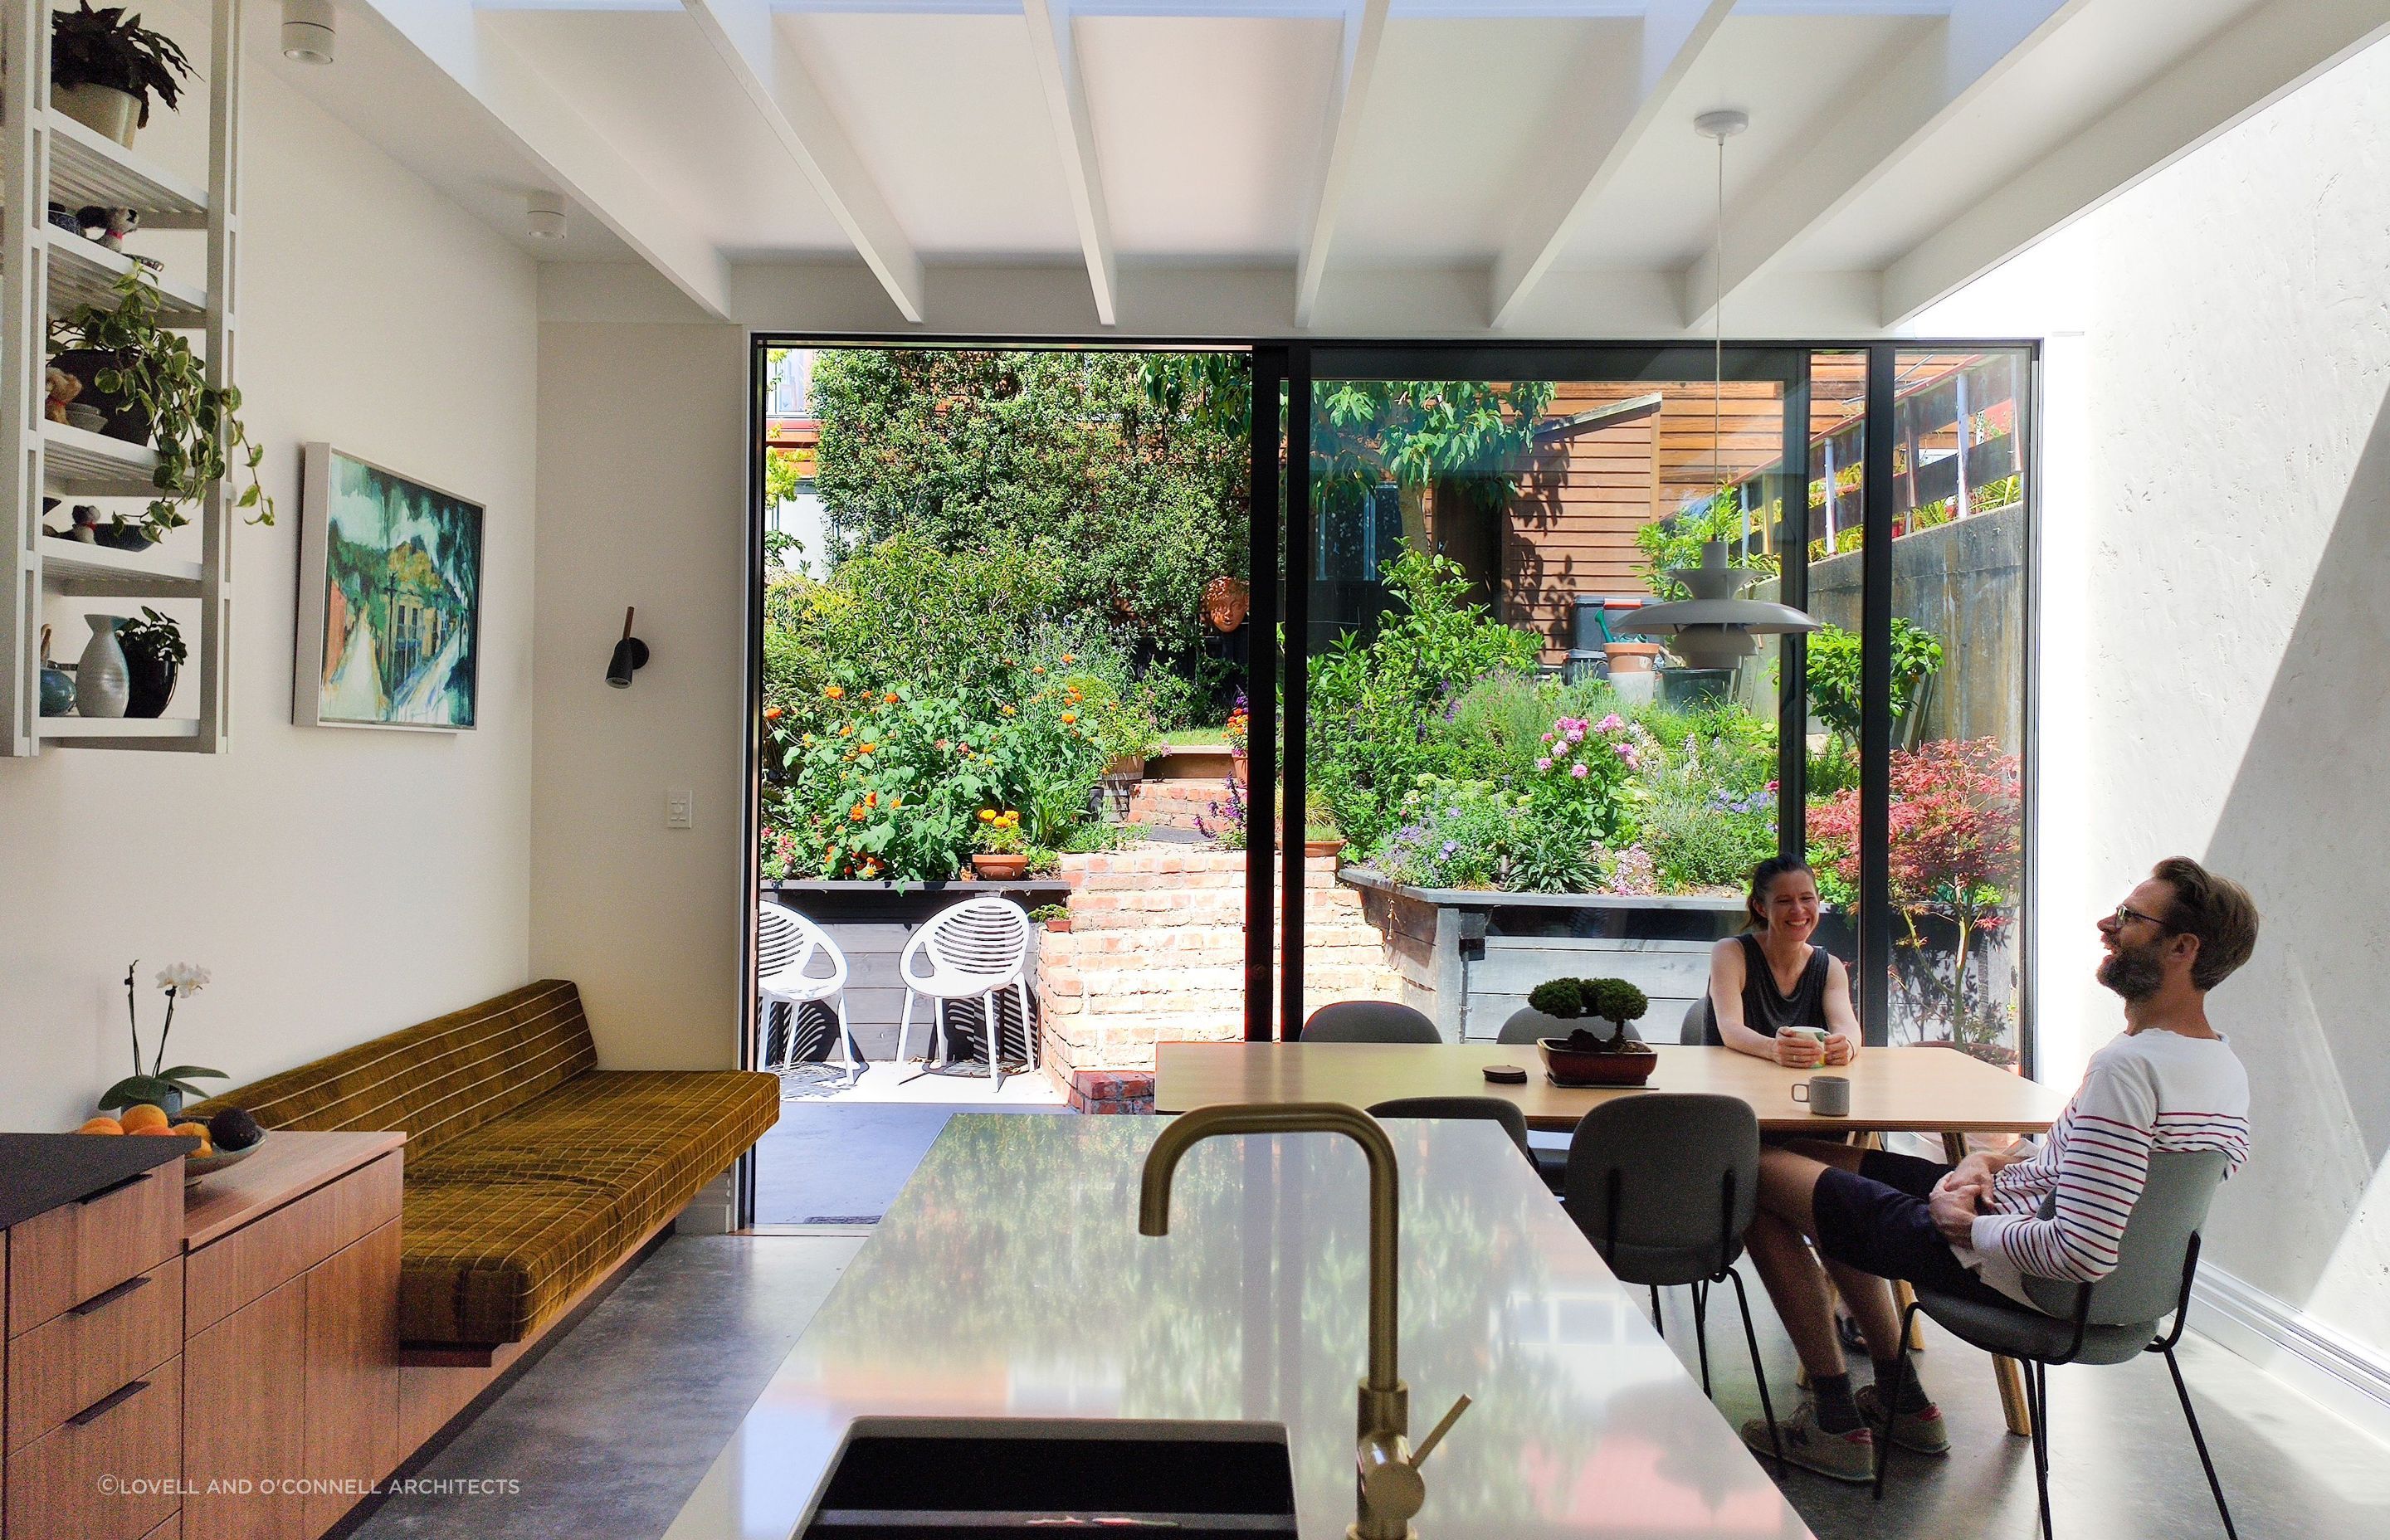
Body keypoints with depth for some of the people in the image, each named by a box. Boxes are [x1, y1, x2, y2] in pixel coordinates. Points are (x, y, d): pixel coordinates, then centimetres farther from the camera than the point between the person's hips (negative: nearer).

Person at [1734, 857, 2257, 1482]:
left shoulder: (2128, 1066, -31)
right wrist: (1990, 1160, 1)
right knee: (1817, 1158, 22)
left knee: (1760, 1174, -3)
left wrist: (1969, 1223, -19)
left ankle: (1835, 1423, 7)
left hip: (2005, 1271, -10)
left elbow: (2082, 1255, -35)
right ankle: (1901, 1398, 24)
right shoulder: (2224, 1066, 2)